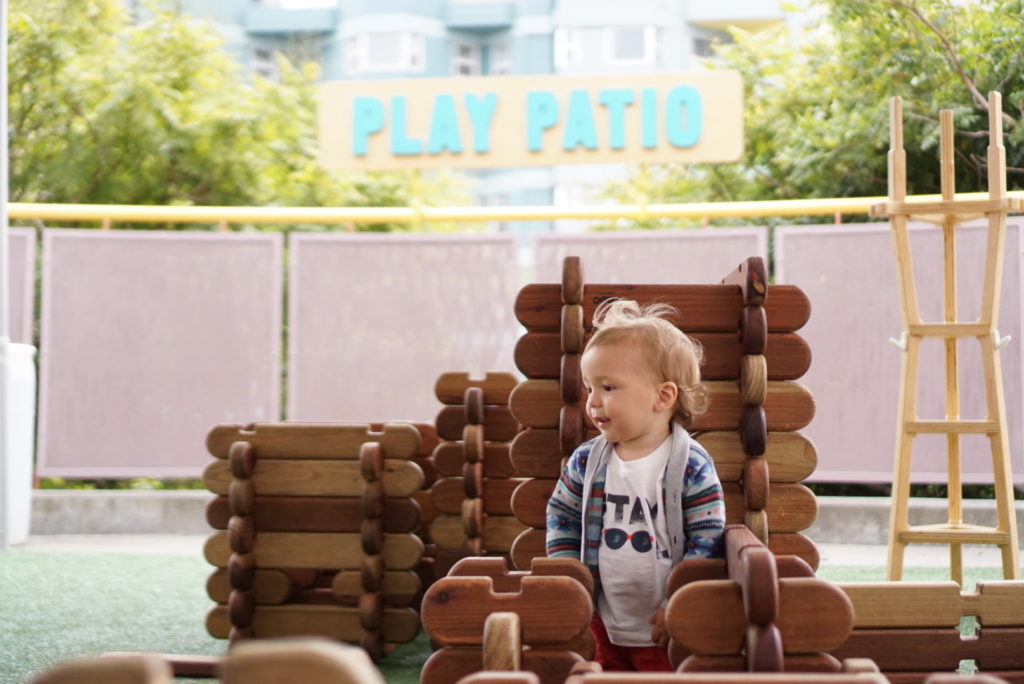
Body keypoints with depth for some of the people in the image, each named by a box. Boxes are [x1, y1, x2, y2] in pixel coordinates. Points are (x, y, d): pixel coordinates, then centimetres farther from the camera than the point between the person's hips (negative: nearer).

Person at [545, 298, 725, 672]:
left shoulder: (692, 467, -15)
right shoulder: (586, 461, -2)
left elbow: (707, 539, -13)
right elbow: (563, 516, 10)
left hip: (665, 630, -4)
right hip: (606, 626, 4)